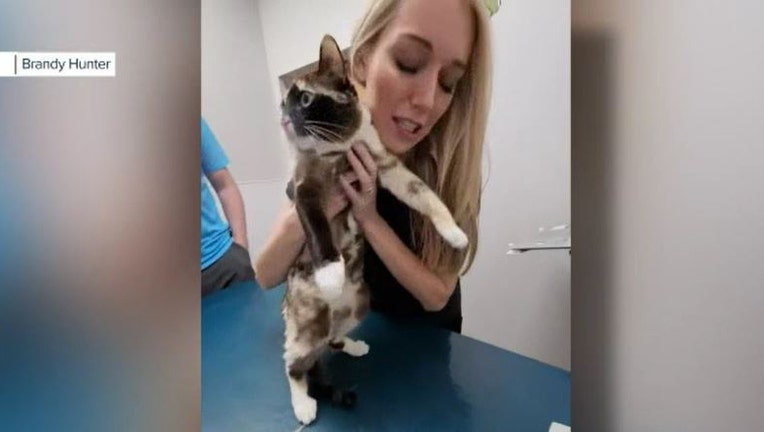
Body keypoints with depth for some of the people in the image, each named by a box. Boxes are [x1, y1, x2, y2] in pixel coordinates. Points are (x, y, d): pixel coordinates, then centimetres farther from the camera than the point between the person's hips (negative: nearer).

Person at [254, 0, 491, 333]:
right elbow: (266, 277, -17)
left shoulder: (452, 167, -28)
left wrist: (370, 218, -34)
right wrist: (298, 220, -37)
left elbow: (437, 294, -23)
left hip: (429, 330, -1)